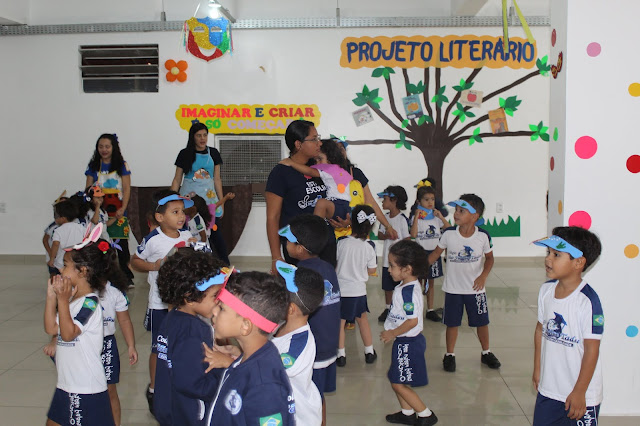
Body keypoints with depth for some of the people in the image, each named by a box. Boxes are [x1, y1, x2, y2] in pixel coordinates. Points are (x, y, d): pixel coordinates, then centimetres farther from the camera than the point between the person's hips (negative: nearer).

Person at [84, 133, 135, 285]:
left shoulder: (122, 165, 5)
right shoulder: (93, 167, 10)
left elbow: (126, 189, 0)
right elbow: (88, 190, 9)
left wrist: (122, 209, -11)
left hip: (117, 211, -1)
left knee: (121, 244, -3)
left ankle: (126, 276, 4)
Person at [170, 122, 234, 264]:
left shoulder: (213, 153, 8)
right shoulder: (185, 154, 3)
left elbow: (217, 179, 10)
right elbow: (177, 179, 6)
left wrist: (222, 201, 6)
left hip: (209, 196, 1)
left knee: (214, 231, -5)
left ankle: (225, 265, 4)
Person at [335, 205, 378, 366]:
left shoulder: (341, 242, -16)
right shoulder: (369, 247, -10)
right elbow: (372, 270, 0)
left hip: (340, 289, -2)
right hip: (359, 290, 2)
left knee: (340, 322, 11)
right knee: (362, 319, 21)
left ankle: (341, 355, 15)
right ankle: (369, 352, 29)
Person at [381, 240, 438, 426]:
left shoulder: (408, 291, -24)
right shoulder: (406, 287, 6)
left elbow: (413, 320, -28)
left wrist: (393, 333, -17)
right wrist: (393, 333, 14)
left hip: (408, 343, -10)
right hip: (405, 341, 10)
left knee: (399, 384, -1)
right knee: (395, 378, 19)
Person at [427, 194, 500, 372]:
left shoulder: (483, 236, -11)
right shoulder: (448, 234, -10)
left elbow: (489, 258, 3)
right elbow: (436, 253, 3)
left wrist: (483, 276, -12)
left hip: (475, 288, 0)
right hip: (453, 289, 0)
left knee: (482, 322, 11)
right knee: (452, 323, 7)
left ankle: (486, 353, 32)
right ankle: (449, 355, 23)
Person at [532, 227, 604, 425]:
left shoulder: (588, 300, -21)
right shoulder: (546, 290, -2)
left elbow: (592, 349, -18)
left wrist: (580, 392, -13)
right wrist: (537, 369, 14)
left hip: (580, 395, -6)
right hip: (548, 389, 6)